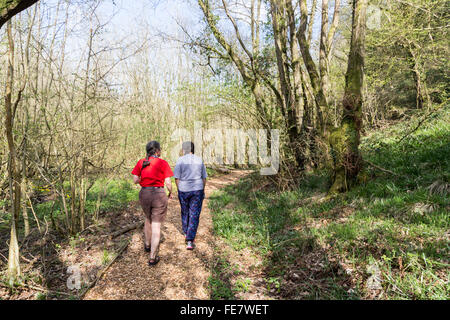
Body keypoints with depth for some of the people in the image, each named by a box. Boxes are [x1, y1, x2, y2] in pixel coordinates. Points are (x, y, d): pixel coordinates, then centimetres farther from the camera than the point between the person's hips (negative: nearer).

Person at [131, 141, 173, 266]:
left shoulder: (141, 162, 1)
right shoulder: (163, 163, -8)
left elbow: (135, 180, -1)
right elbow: (168, 183, -9)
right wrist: (170, 193, 9)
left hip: (144, 194, 4)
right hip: (159, 195, -4)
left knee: (148, 218, 29)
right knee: (156, 226, 4)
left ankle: (147, 245, 44)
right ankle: (152, 258, 6)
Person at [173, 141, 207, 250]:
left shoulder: (180, 160, -7)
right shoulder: (199, 160, 1)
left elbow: (177, 178, -8)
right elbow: (204, 178, 4)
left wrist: (179, 190, 5)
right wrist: (203, 191, 15)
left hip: (184, 190, 0)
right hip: (197, 190, 0)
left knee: (185, 212, 21)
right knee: (194, 215, 2)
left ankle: (186, 234, 39)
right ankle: (190, 241, -4)